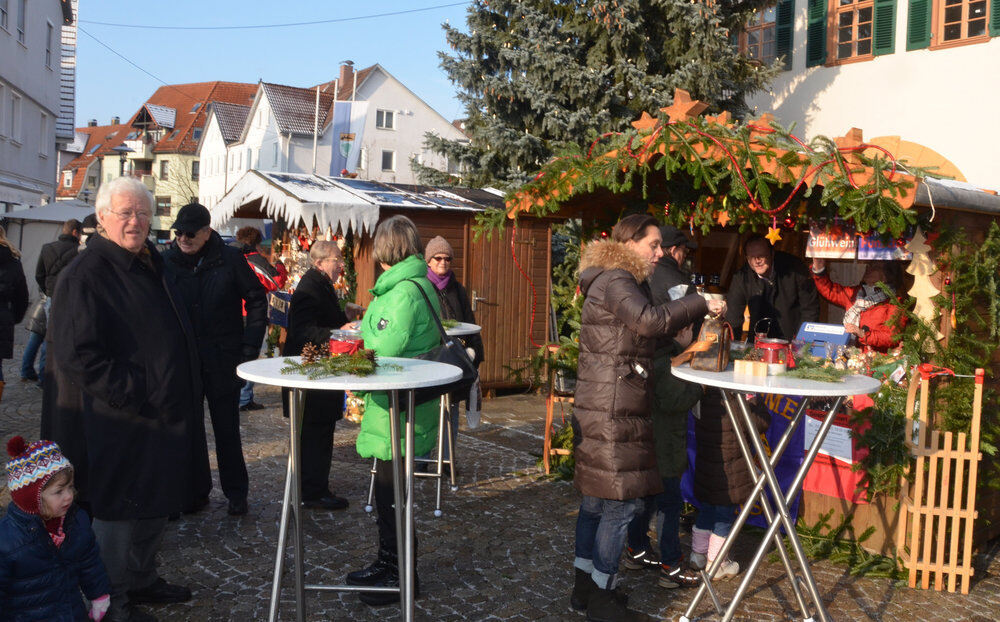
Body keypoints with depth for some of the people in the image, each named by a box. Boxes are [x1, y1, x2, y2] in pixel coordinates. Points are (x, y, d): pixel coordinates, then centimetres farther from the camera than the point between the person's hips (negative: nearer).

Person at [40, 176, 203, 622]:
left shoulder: (151, 267, 12)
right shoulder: (85, 275, -15)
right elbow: (77, 352, -21)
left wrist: (183, 396, 16)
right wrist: (132, 397, -22)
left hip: (163, 416, 9)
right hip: (116, 424, -9)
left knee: (156, 504, 19)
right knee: (118, 510, 4)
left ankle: (142, 579, 36)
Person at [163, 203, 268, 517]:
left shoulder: (229, 259, -4)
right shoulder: (167, 261, 1)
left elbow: (256, 301, 1)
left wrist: (249, 349, -5)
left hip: (222, 361, -2)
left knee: (227, 430, 6)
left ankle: (235, 493, 18)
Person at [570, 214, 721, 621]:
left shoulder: (623, 282, 20)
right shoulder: (614, 282, -12)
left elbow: (644, 333, 20)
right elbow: (651, 320, -26)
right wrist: (701, 304, -16)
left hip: (606, 409, 11)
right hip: (613, 412, -11)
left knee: (598, 499, 15)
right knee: (621, 500, -5)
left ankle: (585, 587, 24)